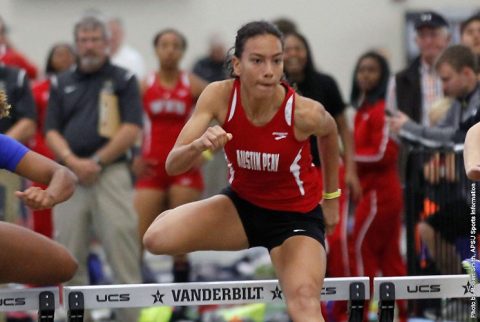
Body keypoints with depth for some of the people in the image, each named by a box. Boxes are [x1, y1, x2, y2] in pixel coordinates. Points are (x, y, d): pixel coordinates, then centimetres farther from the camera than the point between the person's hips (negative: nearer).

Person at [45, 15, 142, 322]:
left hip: (112, 174, -3)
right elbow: (52, 131, 9)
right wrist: (73, 161, -9)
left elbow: (132, 130, -3)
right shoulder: (61, 84, 15)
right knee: (70, 255, 4)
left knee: (122, 250, -8)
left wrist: (97, 162, -11)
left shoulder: (123, 80, 6)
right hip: (70, 177, 3)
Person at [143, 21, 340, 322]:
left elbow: (329, 132, 1)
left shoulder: (305, 112, -26)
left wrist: (331, 197, 11)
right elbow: (172, 166, -21)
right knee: (158, 238, -20)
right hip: (242, 204, 3)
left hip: (296, 215, -3)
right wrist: (199, 145, -43)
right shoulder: (219, 96, -21)